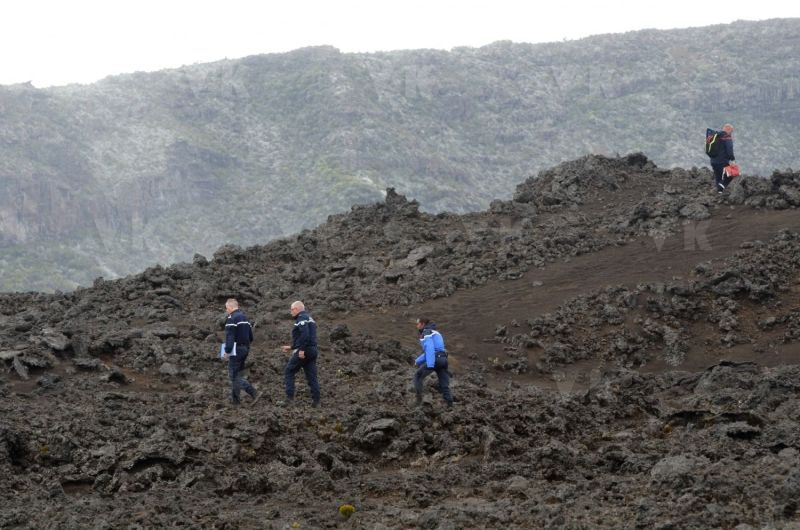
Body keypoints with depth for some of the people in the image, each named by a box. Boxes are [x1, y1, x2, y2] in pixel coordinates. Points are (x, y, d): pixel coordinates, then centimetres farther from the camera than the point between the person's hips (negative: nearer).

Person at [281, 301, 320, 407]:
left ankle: (290, 397, -8)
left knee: (289, 372, -1)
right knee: (311, 376, 7)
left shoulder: (301, 318, -8)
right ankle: (316, 400, 1)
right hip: (313, 351, 9)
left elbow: (305, 334, -23)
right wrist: (291, 347, 32)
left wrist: (301, 349, -26)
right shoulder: (310, 319, 24)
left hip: (303, 352, -9)